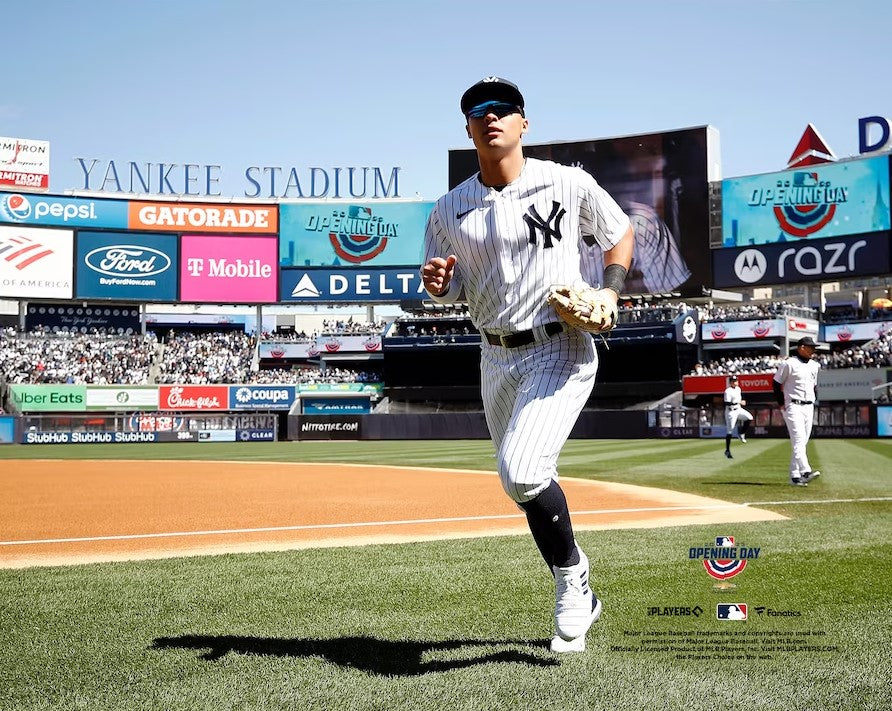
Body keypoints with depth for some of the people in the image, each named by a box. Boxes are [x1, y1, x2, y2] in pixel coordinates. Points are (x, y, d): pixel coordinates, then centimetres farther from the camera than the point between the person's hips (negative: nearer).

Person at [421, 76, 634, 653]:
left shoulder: (568, 184, -4)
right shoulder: (450, 209, 5)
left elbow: (622, 233, 9)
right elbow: (451, 291, 8)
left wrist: (611, 291, -8)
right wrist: (437, 284, -17)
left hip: (562, 351, -5)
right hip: (496, 358, 5)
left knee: (522, 471, -23)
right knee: (522, 481, 14)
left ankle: (571, 582, 2)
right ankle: (579, 594, 36)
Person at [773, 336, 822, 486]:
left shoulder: (814, 365, 15)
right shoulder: (788, 363, -6)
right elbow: (776, 383, -3)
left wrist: (813, 402, 15)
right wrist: (782, 404, -7)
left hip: (808, 407, 7)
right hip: (793, 406, -7)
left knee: (802, 442, 6)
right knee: (798, 440, -17)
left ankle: (794, 475, 10)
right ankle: (806, 472, -29)